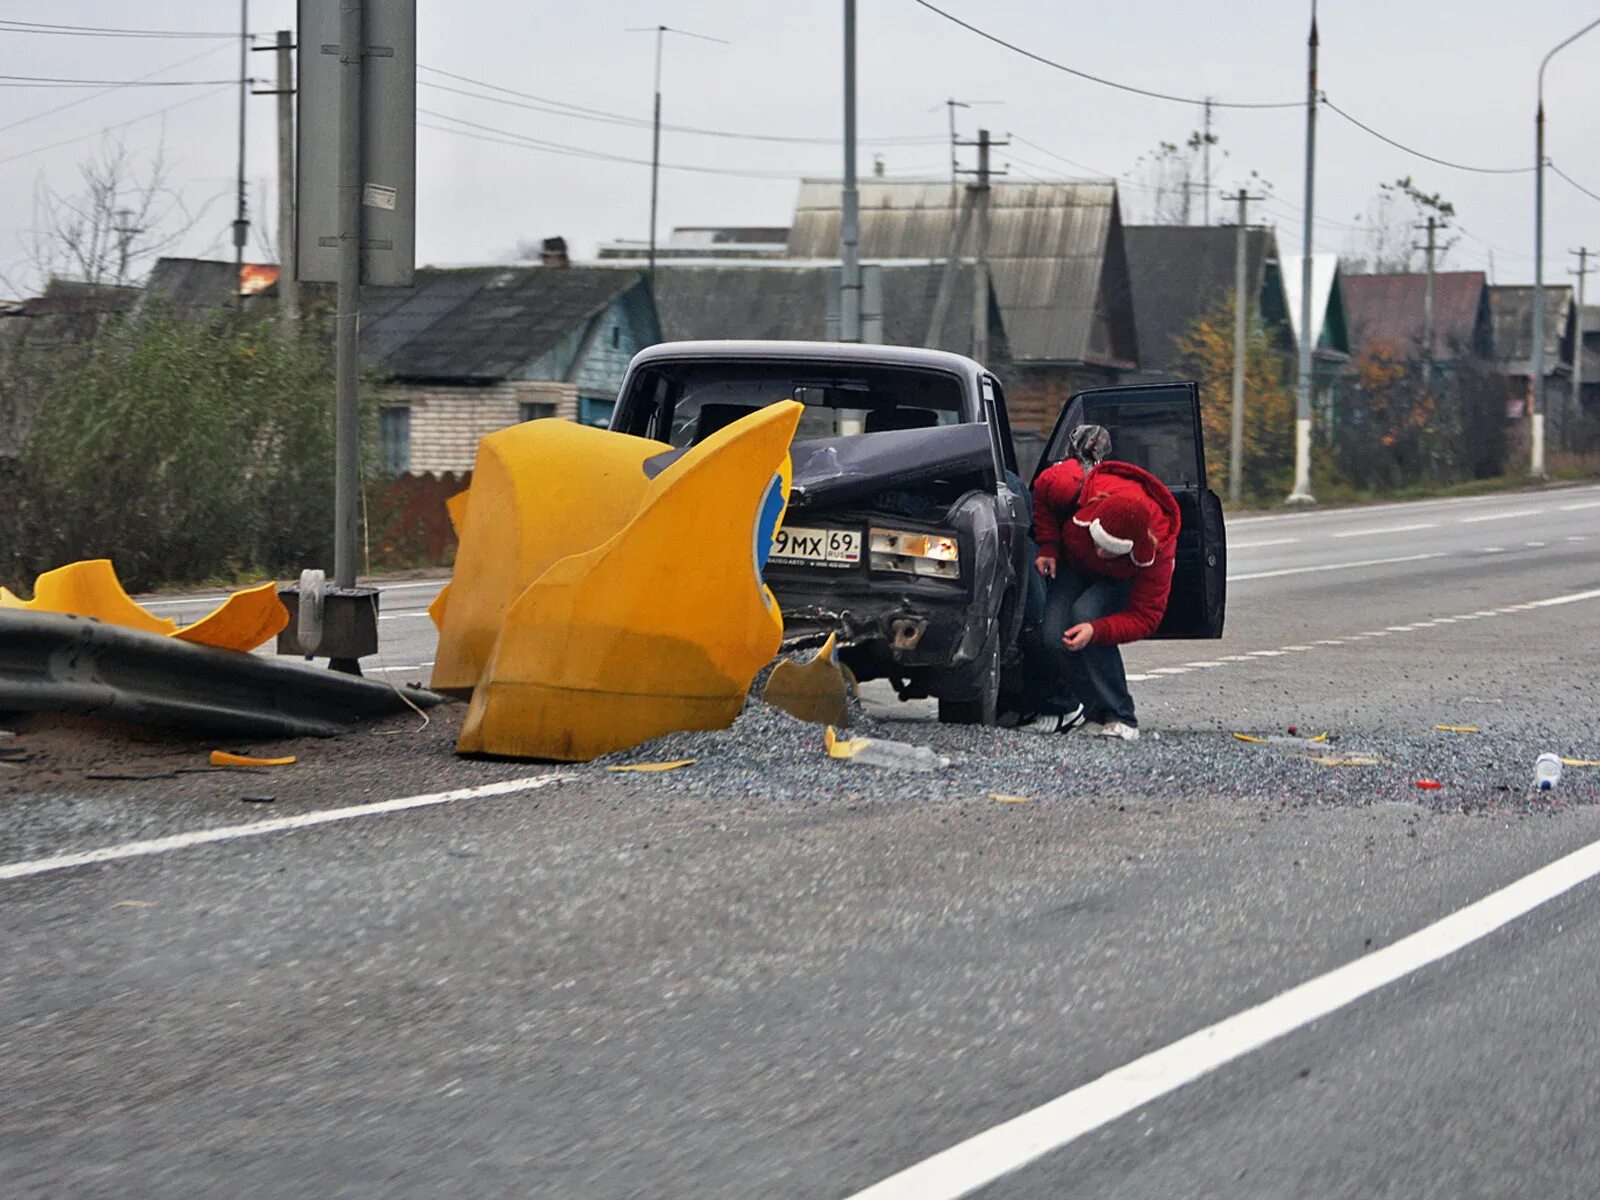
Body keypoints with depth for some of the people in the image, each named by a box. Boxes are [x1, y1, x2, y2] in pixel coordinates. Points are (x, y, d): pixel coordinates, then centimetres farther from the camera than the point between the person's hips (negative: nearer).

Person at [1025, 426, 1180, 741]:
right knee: (1052, 638, -19)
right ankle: (1064, 706, 11)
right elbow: (1043, 487, -12)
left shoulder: (1158, 549, -40)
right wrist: (1048, 546, -13)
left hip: (1124, 579, -3)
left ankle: (1118, 718, -24)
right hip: (1073, 561, 3)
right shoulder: (1076, 487, -38)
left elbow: (1145, 617, -32)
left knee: (1085, 615, -32)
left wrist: (1096, 630, -47)